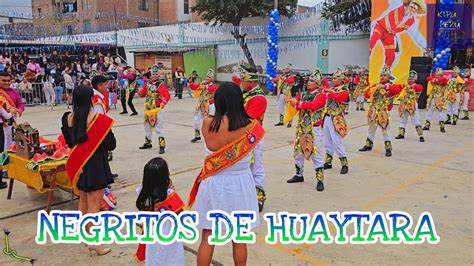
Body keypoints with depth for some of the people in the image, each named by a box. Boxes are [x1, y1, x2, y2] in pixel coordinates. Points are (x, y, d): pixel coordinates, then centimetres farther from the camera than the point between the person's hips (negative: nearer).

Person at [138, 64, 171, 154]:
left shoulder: (161, 84, -10)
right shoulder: (147, 84, 9)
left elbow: (167, 95, -21)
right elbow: (142, 93, 13)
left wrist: (164, 102, -38)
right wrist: (141, 93, -10)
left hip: (158, 109, -7)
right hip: (148, 108, 7)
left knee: (159, 128, -8)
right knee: (147, 126, 20)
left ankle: (162, 146, -3)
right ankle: (148, 143, 37)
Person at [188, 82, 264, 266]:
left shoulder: (208, 123, -15)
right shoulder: (251, 126, -13)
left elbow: (212, 145, 0)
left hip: (213, 184, 0)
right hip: (240, 184, 1)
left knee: (207, 237, 16)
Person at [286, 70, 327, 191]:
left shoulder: (321, 95, -9)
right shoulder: (303, 93, 10)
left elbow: (313, 105, -26)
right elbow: (296, 105, 5)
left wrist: (298, 103, -26)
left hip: (314, 128, -6)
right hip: (301, 127, 6)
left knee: (316, 154, -4)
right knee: (298, 151, 15)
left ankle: (320, 180, 4)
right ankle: (299, 174, 31)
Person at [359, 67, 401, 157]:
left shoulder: (391, 86, -5)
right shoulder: (376, 85, 10)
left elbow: (397, 89, -27)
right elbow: (366, 95, 9)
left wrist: (385, 87, -30)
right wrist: (371, 90, -11)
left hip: (384, 112, -6)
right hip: (373, 111, 6)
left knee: (385, 130, -3)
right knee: (371, 128, 16)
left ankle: (388, 148, 6)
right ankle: (368, 145, 31)